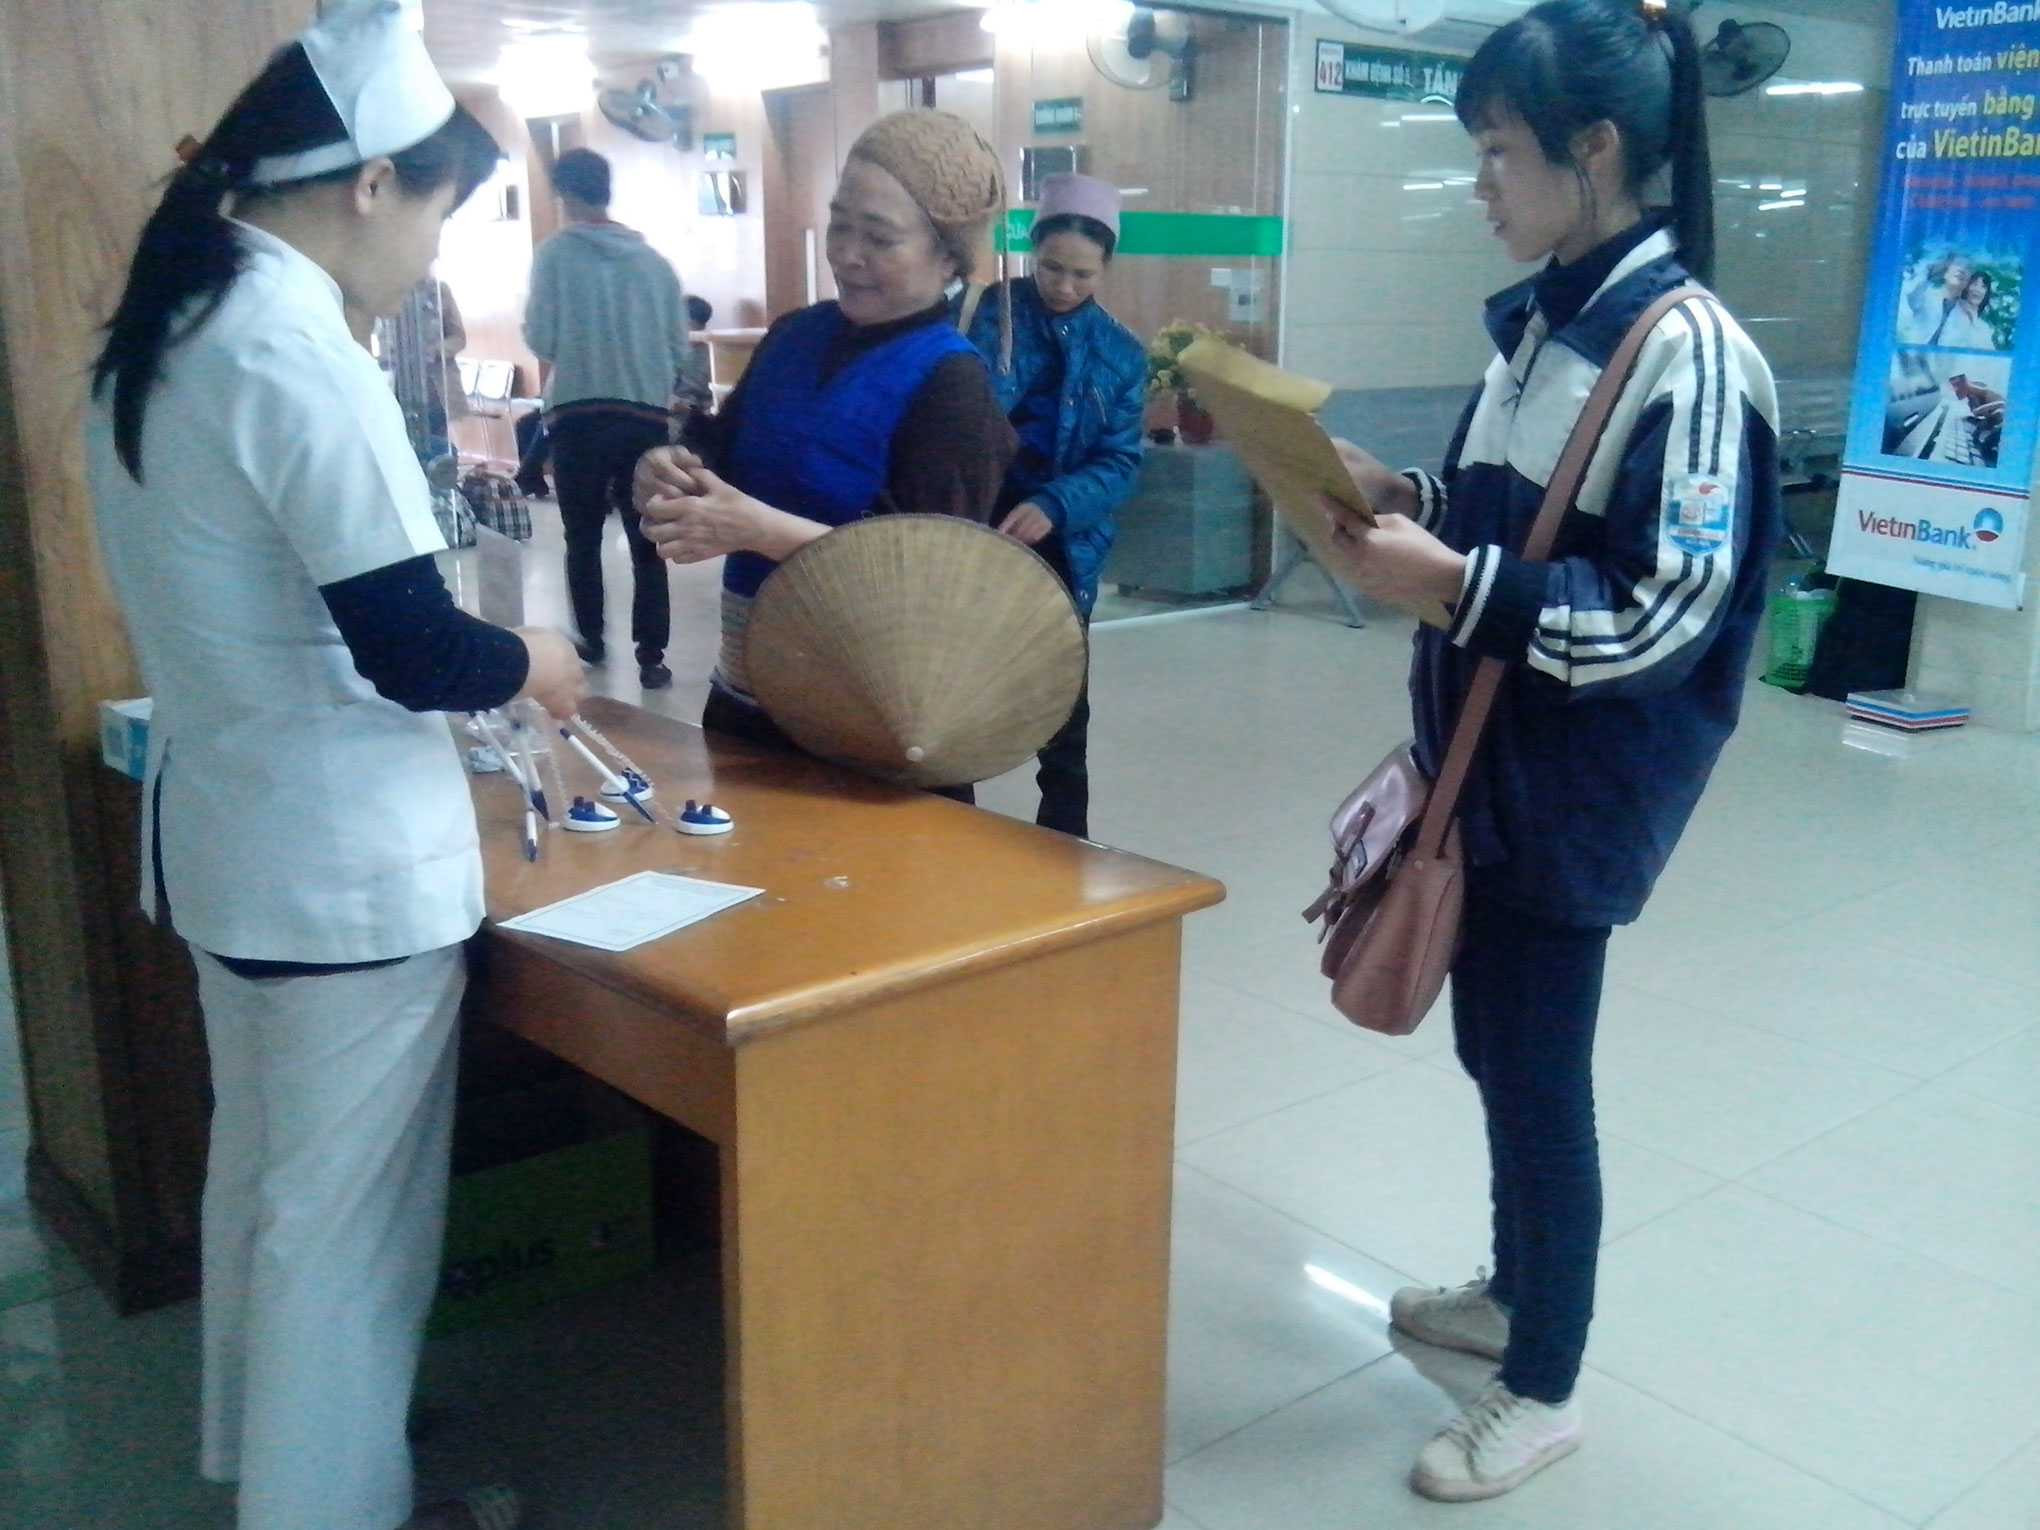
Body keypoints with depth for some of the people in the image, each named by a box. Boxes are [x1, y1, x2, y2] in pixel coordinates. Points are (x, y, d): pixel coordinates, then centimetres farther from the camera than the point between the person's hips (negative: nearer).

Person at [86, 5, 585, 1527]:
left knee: (262, 1172, 24)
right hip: (348, 862, -9)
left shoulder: (159, 331, 6)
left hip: (224, 830, 10)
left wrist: (472, 652, 13)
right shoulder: (299, 357, -23)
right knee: (347, 1214, 7)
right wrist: (531, 663, -4)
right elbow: (413, 650, -24)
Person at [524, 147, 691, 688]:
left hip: (578, 416, -1)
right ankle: (651, 657, 0)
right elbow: (679, 348, 4)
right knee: (648, 542, 5)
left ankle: (591, 640, 25)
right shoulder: (654, 260, 4)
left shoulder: (556, 252, -3)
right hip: (647, 417, 1)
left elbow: (541, 341, -5)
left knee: (583, 537, 15)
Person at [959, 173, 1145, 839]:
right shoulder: (979, 312, -4)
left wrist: (1054, 506, -24)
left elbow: (1120, 460, -7)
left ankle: (1064, 846, 30)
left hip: (1062, 548, 2)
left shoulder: (1122, 355, 1)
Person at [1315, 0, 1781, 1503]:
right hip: (1494, 761, 8)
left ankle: (1546, 1390, 24)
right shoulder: (1543, 319, 6)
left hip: (1580, 789, -8)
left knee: (1539, 1072, 4)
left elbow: (1665, 613, -22)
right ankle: (1514, 1293, 41)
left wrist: (1447, 585, -25)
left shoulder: (1684, 351, -19)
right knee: (1495, 1044, 20)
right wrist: (1402, 496, 0)